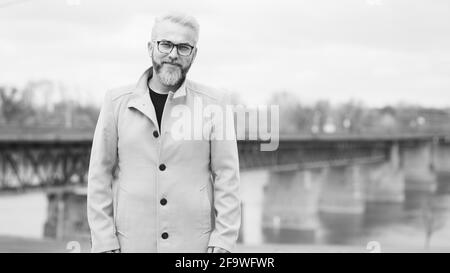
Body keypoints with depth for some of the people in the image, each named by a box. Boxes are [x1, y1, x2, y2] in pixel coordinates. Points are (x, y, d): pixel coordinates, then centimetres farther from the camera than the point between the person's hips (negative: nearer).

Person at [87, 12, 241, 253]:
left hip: (195, 242, 0)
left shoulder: (214, 104, 0)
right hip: (132, 242, 1)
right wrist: (105, 242, -1)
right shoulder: (117, 102, 2)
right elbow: (100, 174, 3)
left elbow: (226, 176, 0)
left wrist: (223, 242, -5)